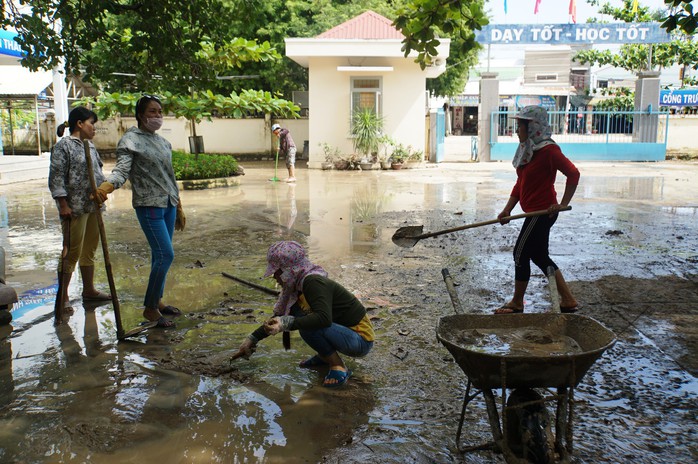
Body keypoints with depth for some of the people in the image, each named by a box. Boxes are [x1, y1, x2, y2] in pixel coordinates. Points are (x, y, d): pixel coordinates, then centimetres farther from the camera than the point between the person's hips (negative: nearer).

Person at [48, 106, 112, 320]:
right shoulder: (63, 146, -9)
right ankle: (63, 297, 6)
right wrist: (63, 205, -17)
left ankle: (89, 290, 26)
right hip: (75, 208, -8)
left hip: (94, 206, 8)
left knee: (90, 251, 15)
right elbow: (56, 178, -14)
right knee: (71, 252, -4)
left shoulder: (90, 145, 16)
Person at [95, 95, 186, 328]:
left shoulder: (163, 142, 15)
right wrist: (106, 186, -40)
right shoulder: (131, 140, -6)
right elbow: (121, 170, -18)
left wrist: (179, 209, 21)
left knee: (160, 255, 11)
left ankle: (157, 300, 24)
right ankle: (150, 308, 0)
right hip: (148, 206, -7)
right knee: (166, 255, -12)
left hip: (168, 205, 7)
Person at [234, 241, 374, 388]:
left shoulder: (313, 282, -22)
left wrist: (287, 323, -40)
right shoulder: (298, 287, 6)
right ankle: (325, 356, 13)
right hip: (345, 331, 9)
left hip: (360, 341, -9)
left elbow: (324, 318, -37)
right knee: (296, 312, 1)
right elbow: (279, 318, 18)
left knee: (308, 325, -27)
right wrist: (252, 338, 17)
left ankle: (339, 368, -12)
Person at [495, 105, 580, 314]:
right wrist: (507, 209, 7)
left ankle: (517, 303, 14)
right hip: (535, 212, 10)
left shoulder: (548, 150, -17)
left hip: (542, 211, -10)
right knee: (539, 256, 15)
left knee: (521, 254, -1)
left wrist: (563, 204, -19)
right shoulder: (528, 150, 12)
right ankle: (568, 300, 22)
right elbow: (520, 183, 14)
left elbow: (573, 174, -21)